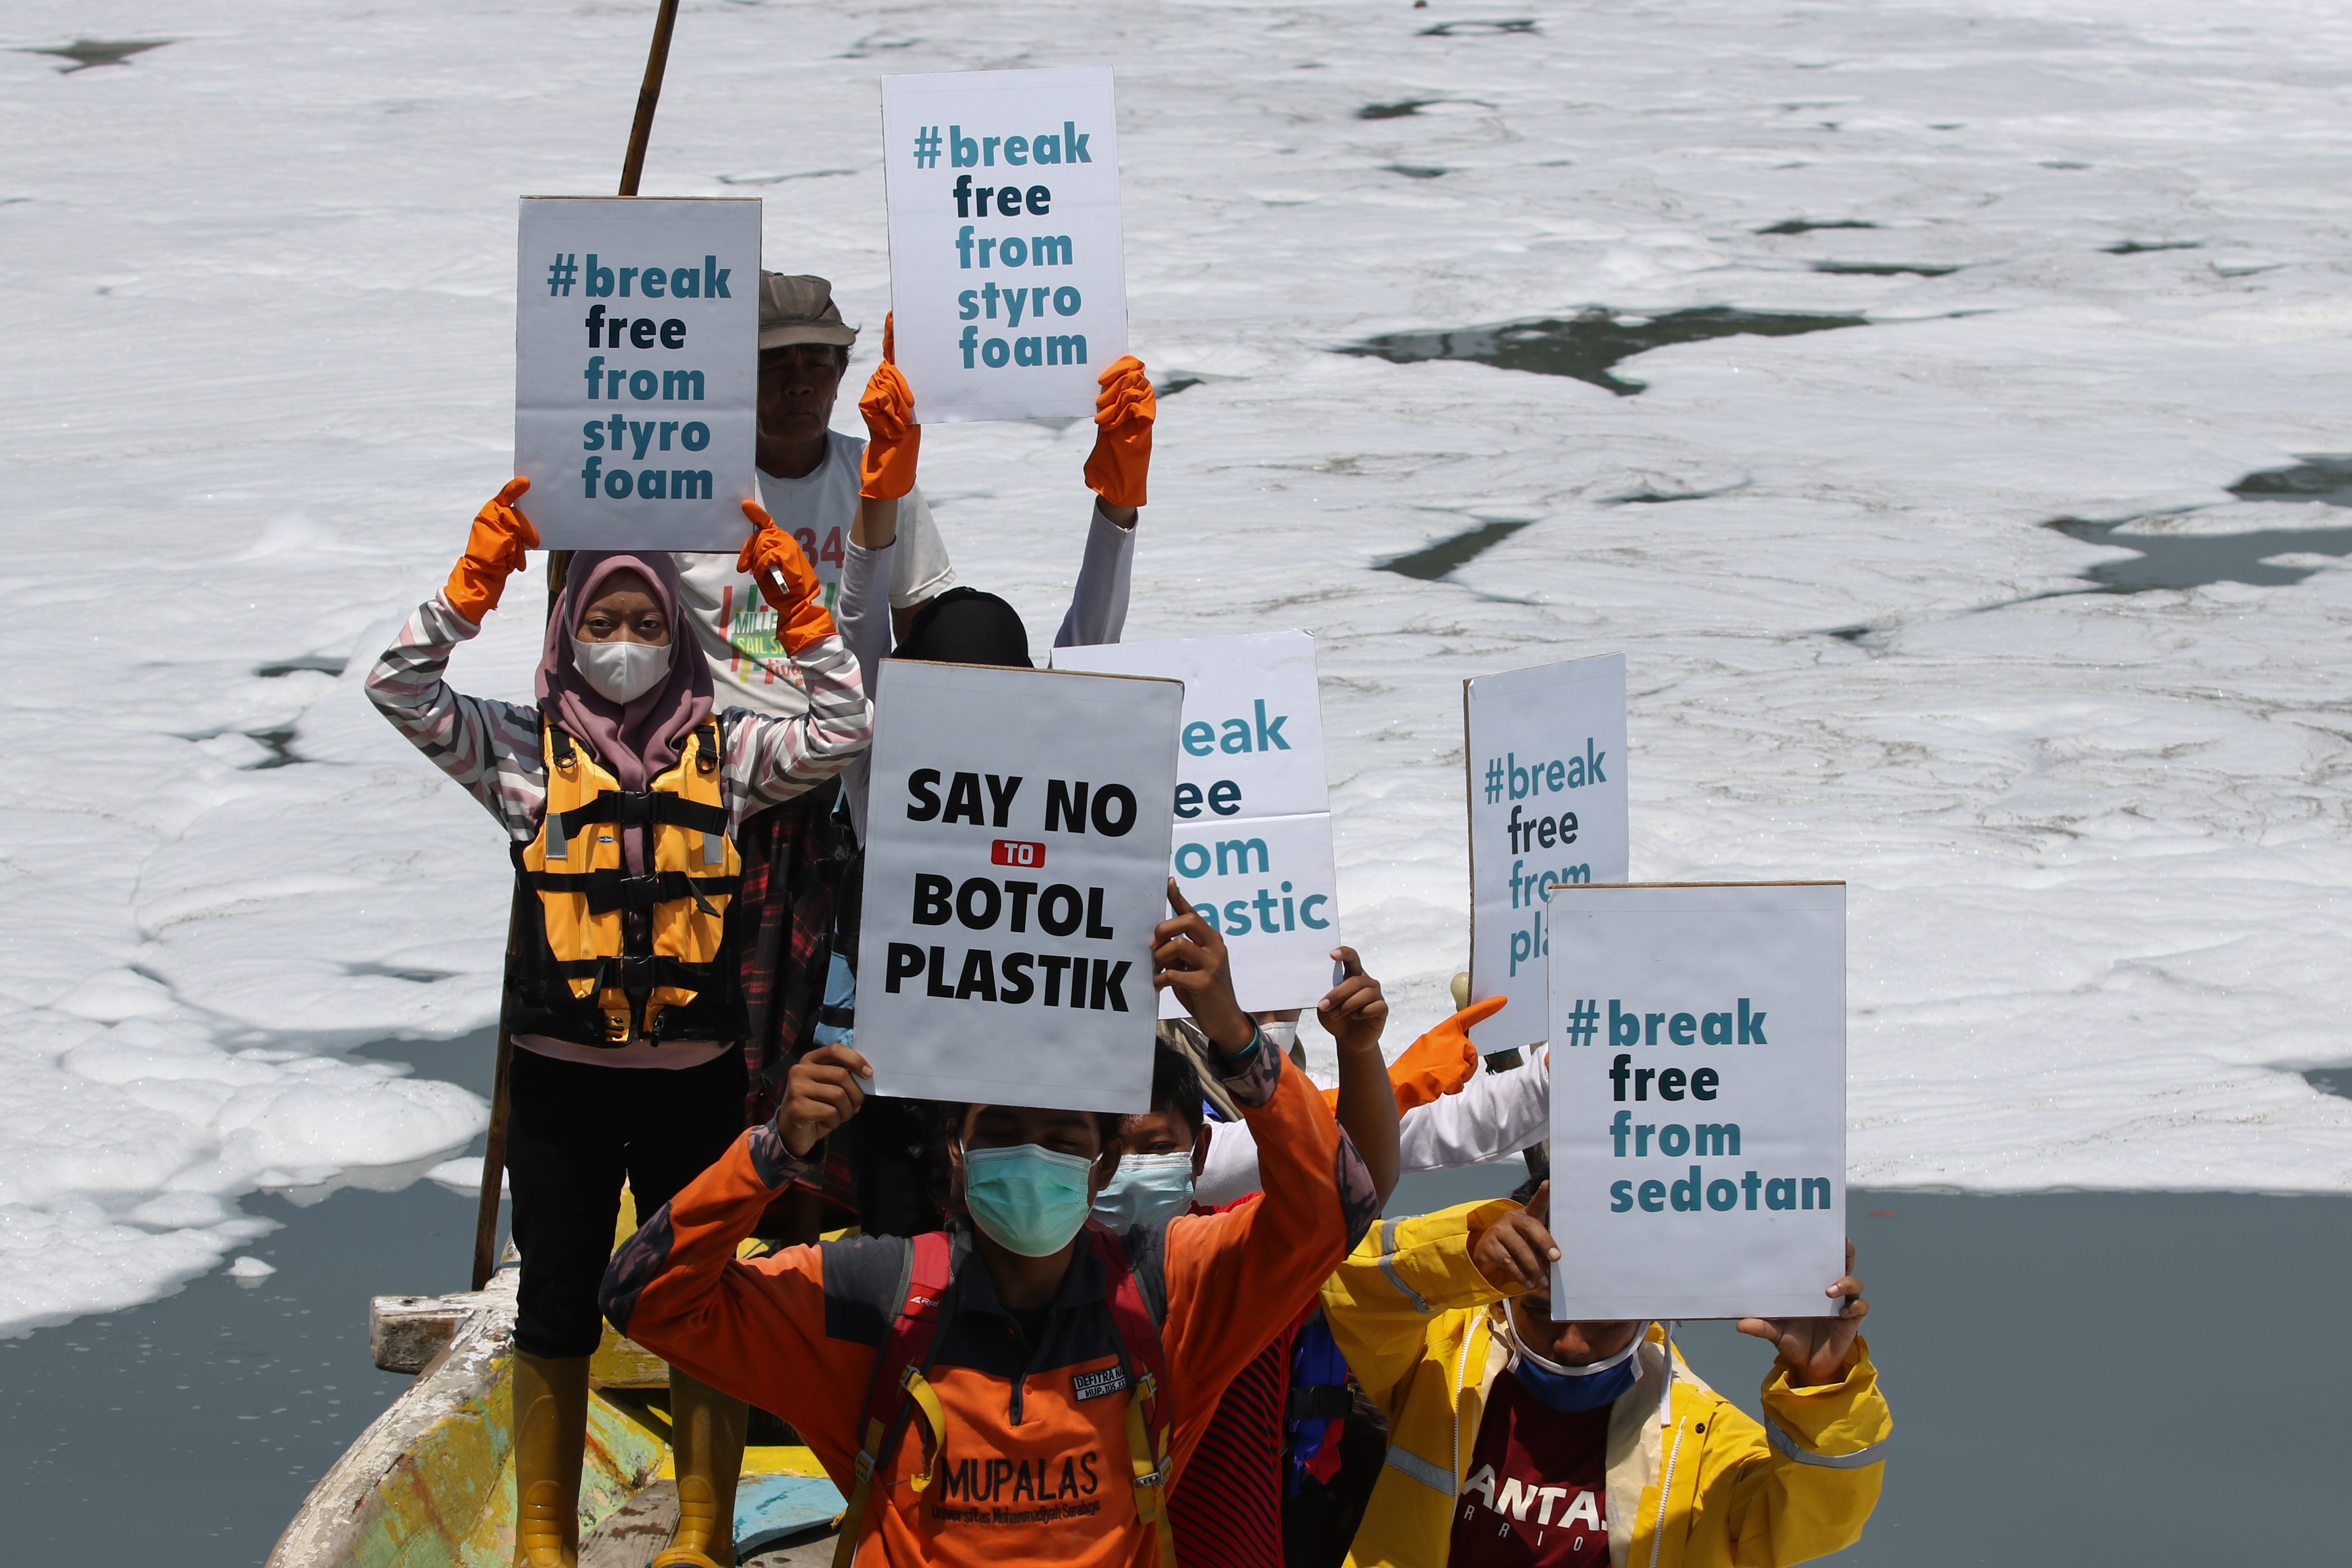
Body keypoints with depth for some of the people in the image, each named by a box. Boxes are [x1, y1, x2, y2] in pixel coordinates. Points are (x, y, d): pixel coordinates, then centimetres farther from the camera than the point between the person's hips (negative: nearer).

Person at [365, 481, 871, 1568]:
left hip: (696, 1074, 0)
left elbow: (843, 732, -2)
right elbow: (401, 690, -5)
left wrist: (799, 608, -8)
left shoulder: (724, 751, 7)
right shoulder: (524, 754, 4)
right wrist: (476, 579, -12)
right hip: (561, 1072, 0)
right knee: (556, 1304, 9)